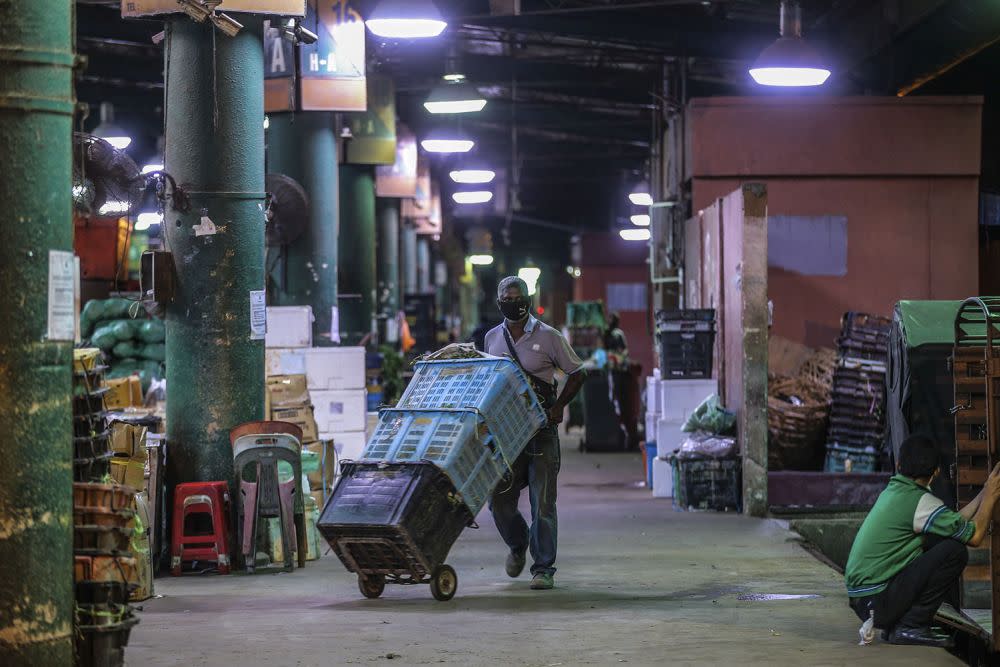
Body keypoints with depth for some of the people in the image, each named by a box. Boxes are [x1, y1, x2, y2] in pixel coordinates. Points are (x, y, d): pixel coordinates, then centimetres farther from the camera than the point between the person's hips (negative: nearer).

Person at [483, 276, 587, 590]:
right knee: (499, 500, 5)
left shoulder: (548, 337, -2)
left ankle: (543, 568, 0)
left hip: (540, 428, -4)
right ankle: (518, 544, 34)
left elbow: (577, 373, 4)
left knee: (542, 501, -6)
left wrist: (558, 407, -9)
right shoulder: (492, 338, 10)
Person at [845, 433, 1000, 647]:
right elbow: (974, 536, -10)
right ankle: (911, 627, -8)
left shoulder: (893, 491, 14)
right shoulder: (921, 502, -14)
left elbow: (953, 521, 22)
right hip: (878, 600, -9)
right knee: (955, 551, -12)